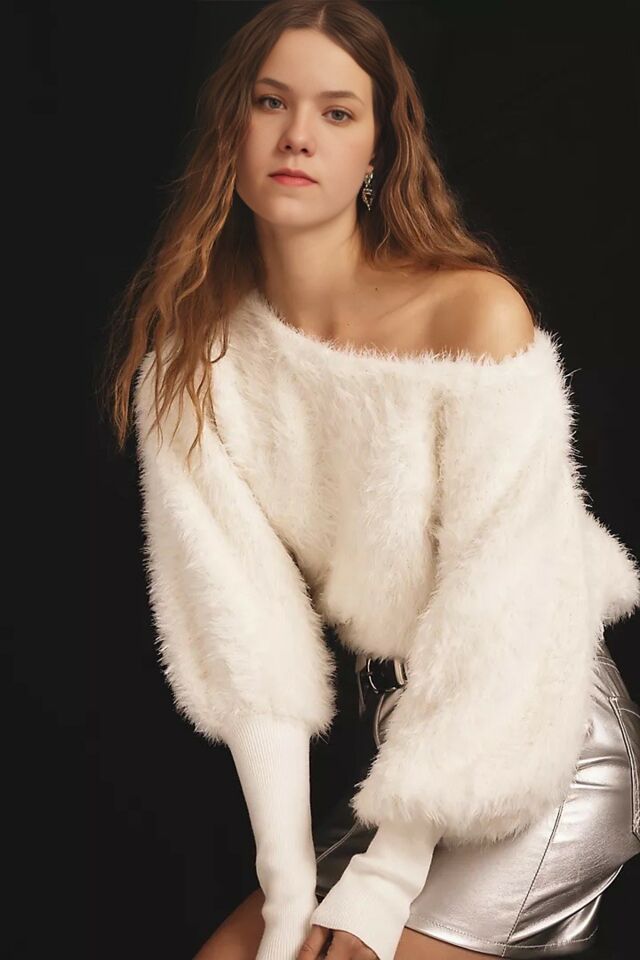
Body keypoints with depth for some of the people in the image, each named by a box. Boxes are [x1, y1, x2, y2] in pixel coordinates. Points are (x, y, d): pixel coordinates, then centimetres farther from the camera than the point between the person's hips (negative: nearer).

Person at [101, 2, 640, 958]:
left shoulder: (476, 314, -21)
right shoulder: (189, 353, -6)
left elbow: (499, 614, -20)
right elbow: (243, 624, -10)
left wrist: (385, 880, -17)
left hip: (539, 738, -4)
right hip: (393, 726, 5)